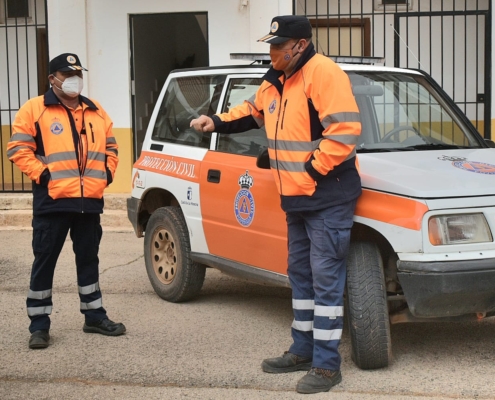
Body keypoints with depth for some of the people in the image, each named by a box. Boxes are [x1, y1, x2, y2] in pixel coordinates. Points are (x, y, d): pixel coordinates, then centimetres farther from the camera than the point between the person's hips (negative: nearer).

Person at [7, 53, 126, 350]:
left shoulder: (95, 111, 15)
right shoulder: (35, 109, -2)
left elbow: (110, 146, 23)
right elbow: (18, 148, -6)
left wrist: (107, 172, 8)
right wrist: (42, 174, -14)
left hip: (89, 201, 5)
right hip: (52, 201, -5)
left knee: (88, 259, 14)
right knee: (45, 261, 0)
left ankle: (95, 316, 25)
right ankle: (39, 325, 7)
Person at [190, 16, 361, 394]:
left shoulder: (324, 74, -18)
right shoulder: (276, 81, 13)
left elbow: (345, 130, -25)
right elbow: (252, 112, 30)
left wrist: (312, 170, -21)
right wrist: (217, 122, 16)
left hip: (328, 197, -10)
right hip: (298, 198, 10)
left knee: (326, 278, -7)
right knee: (301, 274, 17)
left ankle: (327, 365, -1)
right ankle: (303, 351, 29)